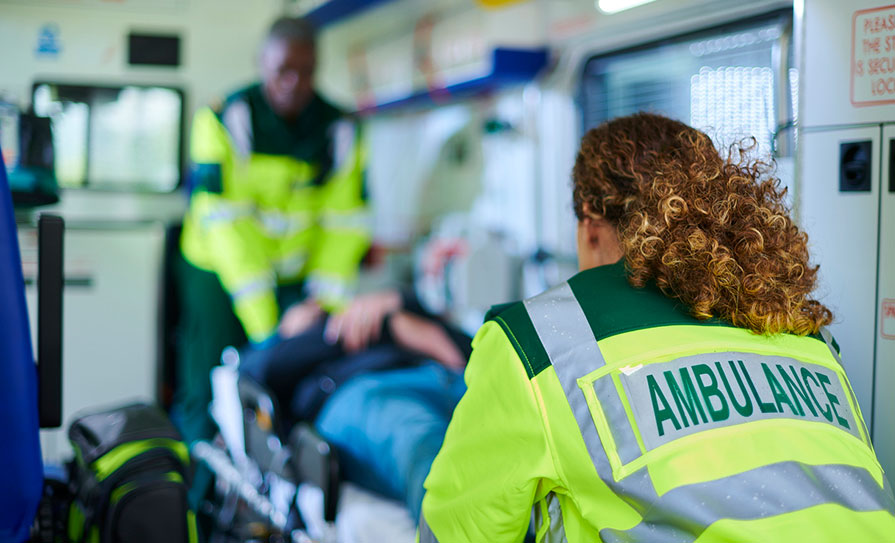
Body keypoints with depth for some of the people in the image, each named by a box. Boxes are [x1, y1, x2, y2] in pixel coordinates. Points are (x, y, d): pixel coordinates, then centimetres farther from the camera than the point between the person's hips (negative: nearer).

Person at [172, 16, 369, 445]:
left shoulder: (341, 132, -4)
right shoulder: (223, 121, -13)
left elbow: (344, 225, -5)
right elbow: (224, 221, -21)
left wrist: (325, 300, -19)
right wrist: (264, 321, -28)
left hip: (295, 277, 3)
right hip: (220, 270, -2)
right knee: (207, 394, -3)